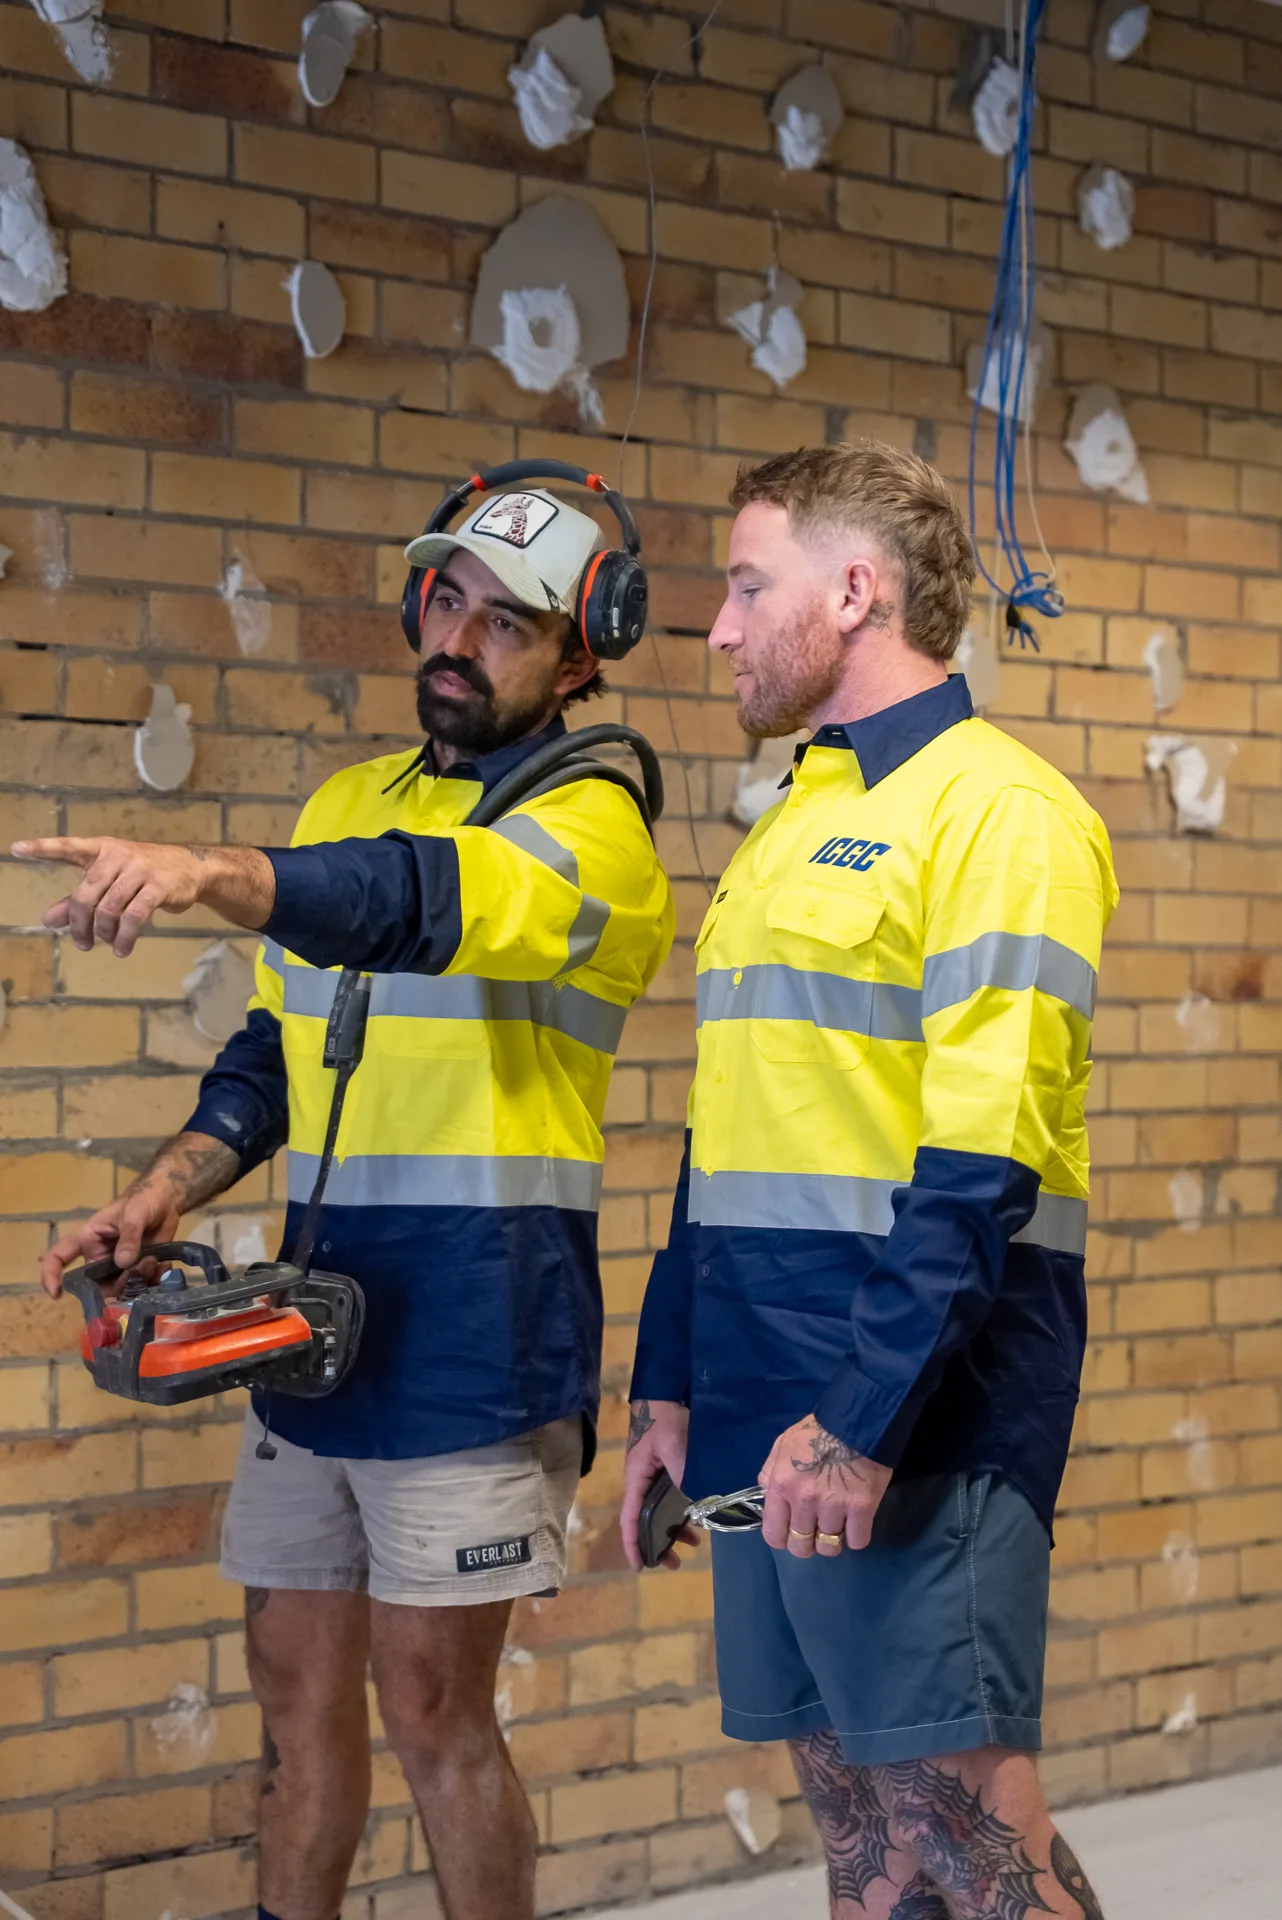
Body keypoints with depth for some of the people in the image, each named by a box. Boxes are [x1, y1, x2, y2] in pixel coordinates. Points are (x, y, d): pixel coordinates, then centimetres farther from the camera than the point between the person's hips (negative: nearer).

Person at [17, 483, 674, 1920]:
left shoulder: (590, 828, -8)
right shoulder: (349, 804, 14)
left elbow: (423, 902, -30)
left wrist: (208, 872, -46)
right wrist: (163, 1195, 3)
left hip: (477, 1329, -6)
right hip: (320, 1313, 7)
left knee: (430, 1704, -1)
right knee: (295, 1679, 12)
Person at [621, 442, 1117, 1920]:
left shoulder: (994, 807, -9)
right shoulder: (788, 829, 18)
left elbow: (981, 1162, -18)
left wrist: (863, 1415, -22)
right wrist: (670, 1388, 16)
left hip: (915, 1410, -8)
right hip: (761, 1410, 8)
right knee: (848, 1801, 13)